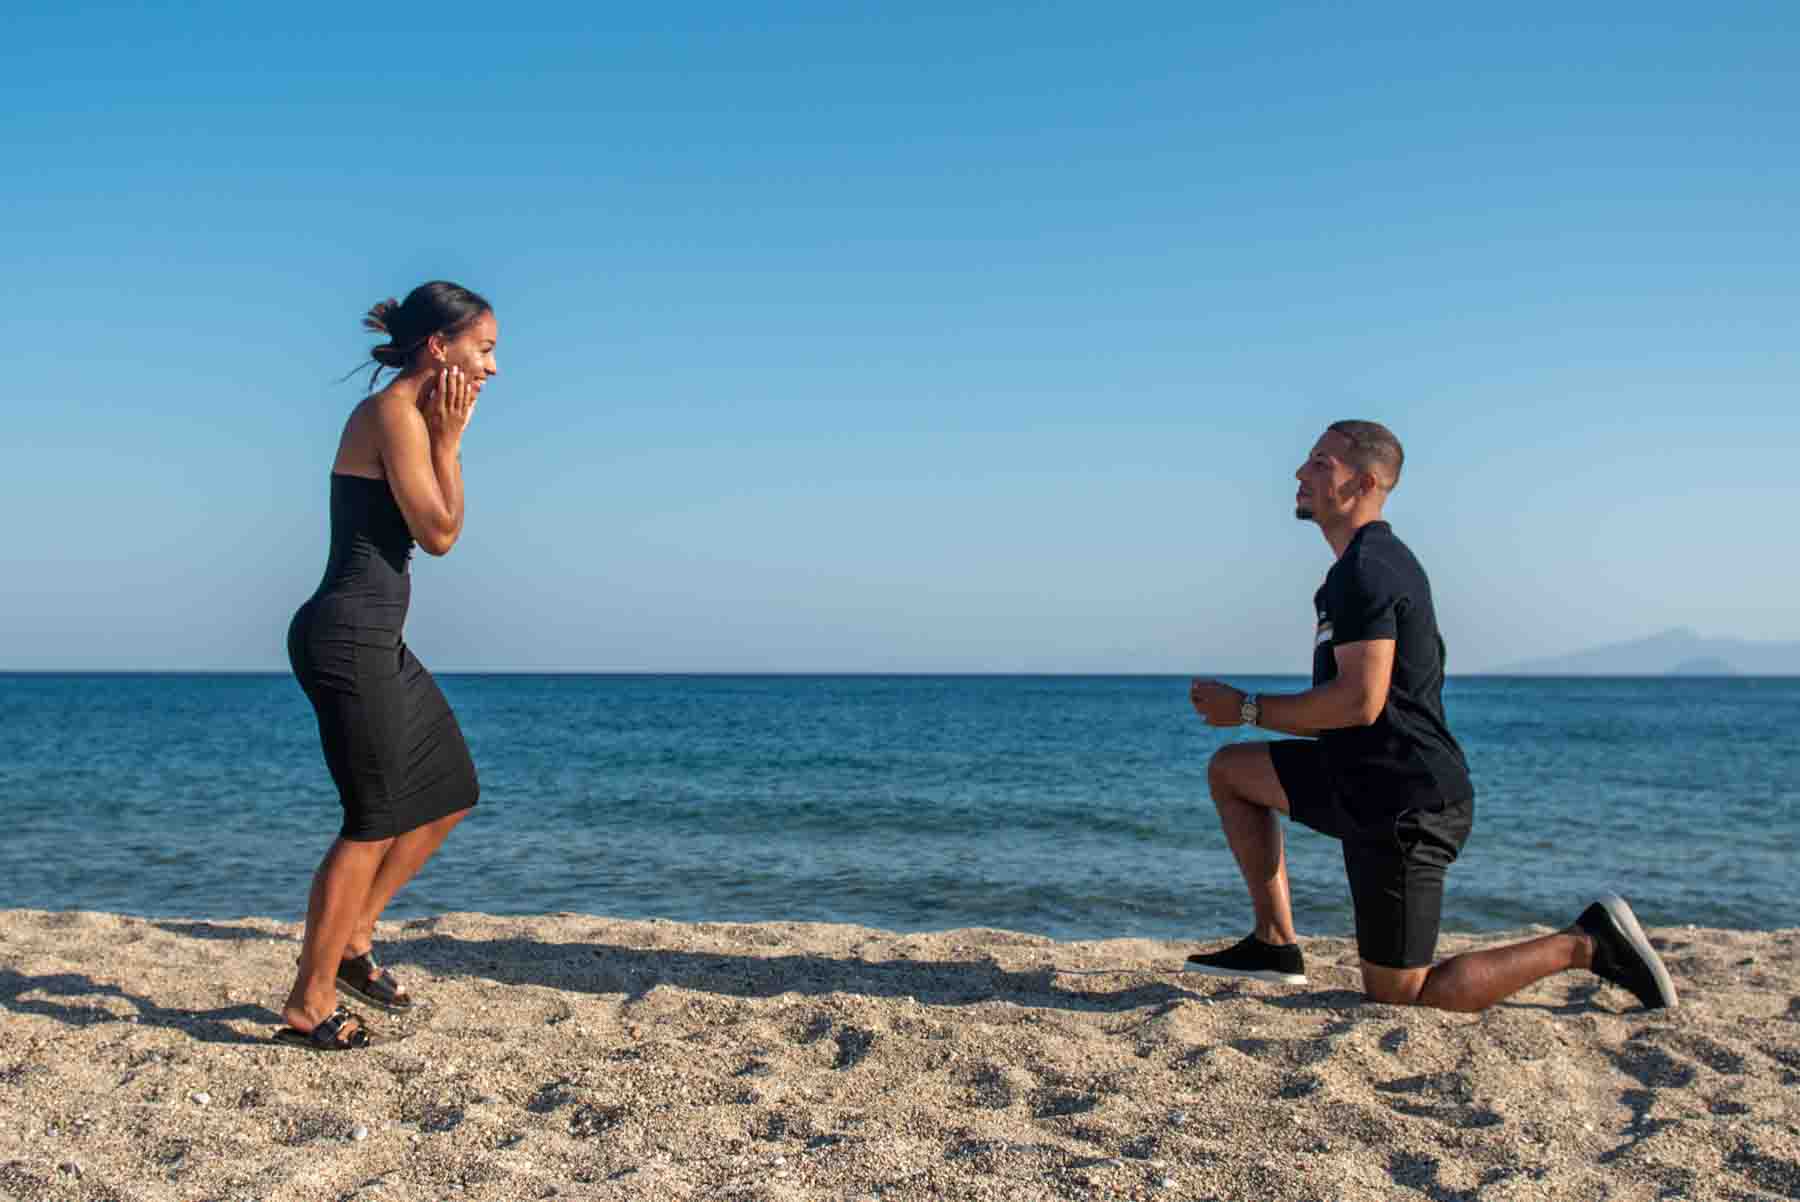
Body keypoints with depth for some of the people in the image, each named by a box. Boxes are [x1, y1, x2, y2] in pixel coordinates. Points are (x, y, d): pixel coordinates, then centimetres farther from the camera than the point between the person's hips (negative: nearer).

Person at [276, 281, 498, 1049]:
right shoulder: (395, 413, -14)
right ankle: (308, 1004, 8)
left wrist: (442, 439, 10)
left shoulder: (410, 415, 15)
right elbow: (440, 533, -16)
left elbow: (433, 525, 16)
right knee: (375, 821, -3)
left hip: (376, 641, 10)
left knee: (449, 793, 17)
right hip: (348, 638, -10)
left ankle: (351, 939, 26)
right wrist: (448, 441, -8)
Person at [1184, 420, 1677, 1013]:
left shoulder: (1364, 571, -18)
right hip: (1371, 784, 10)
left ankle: (1586, 943, 2)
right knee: (1231, 770, 14)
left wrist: (1247, 709, -16)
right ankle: (1275, 945, 12)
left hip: (1402, 803, -10)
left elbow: (1360, 702, -26)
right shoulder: (1383, 560, 15)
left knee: (1399, 998, -3)